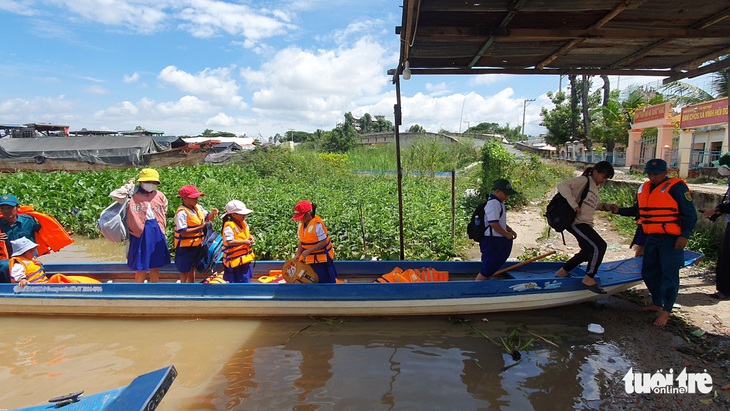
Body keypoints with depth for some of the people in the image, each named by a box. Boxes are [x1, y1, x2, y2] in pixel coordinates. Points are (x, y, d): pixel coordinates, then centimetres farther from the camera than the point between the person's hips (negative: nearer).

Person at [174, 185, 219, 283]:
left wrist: (212, 213, -6)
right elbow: (183, 232, -26)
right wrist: (200, 228, -26)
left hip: (197, 245, 8)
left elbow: (207, 218, 16)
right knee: (185, 272, 6)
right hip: (185, 247, -8)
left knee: (192, 270, 22)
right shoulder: (182, 212, -21)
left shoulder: (198, 207, 2)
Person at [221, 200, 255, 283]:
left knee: (246, 279, 19)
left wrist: (250, 238, -1)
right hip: (236, 260, -9)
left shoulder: (243, 223, 7)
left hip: (245, 259, 9)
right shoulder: (229, 226, -20)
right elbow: (229, 242, -30)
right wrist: (244, 242, -25)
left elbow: (247, 234, 23)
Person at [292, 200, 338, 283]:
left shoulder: (317, 224, -22)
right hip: (310, 258, 8)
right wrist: (298, 255, -1)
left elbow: (323, 242, -23)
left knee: (326, 281, 0)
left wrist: (308, 251, -23)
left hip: (322, 258, -8)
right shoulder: (301, 224, 2)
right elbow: (301, 242, 9)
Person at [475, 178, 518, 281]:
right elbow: (494, 223, -23)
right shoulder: (493, 203, -18)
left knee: (491, 269, 17)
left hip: (499, 241, 11)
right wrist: (506, 234, -12)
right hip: (492, 241, -11)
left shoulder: (499, 202, 16)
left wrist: (509, 230, 13)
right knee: (486, 271, -6)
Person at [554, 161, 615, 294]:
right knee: (599, 246, -17)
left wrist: (600, 206, 4)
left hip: (585, 224, 10)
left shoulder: (595, 187, 19)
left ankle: (563, 271, 31)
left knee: (588, 251, 19)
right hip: (577, 222, -10)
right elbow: (562, 186, -23)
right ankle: (589, 279, -6)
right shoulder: (584, 180, -9)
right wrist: (574, 204, -28)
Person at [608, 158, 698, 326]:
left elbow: (690, 214, -10)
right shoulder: (644, 188, 10)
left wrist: (684, 236, -17)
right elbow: (637, 210, 20)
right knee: (649, 271, 14)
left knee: (669, 274, -3)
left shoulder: (676, 187, -10)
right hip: (652, 238, 7)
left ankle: (666, 311, 7)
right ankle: (657, 304, 30)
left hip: (671, 239, -7)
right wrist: (619, 210, 4)